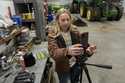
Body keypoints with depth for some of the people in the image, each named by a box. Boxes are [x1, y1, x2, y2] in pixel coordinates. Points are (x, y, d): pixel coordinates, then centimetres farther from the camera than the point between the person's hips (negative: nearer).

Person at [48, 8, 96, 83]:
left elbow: (82, 43, -5)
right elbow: (53, 52, -28)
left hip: (76, 64, 4)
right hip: (63, 67, -3)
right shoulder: (53, 33, -18)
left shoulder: (75, 30, -6)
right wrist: (67, 51, -48)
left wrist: (88, 49, -29)